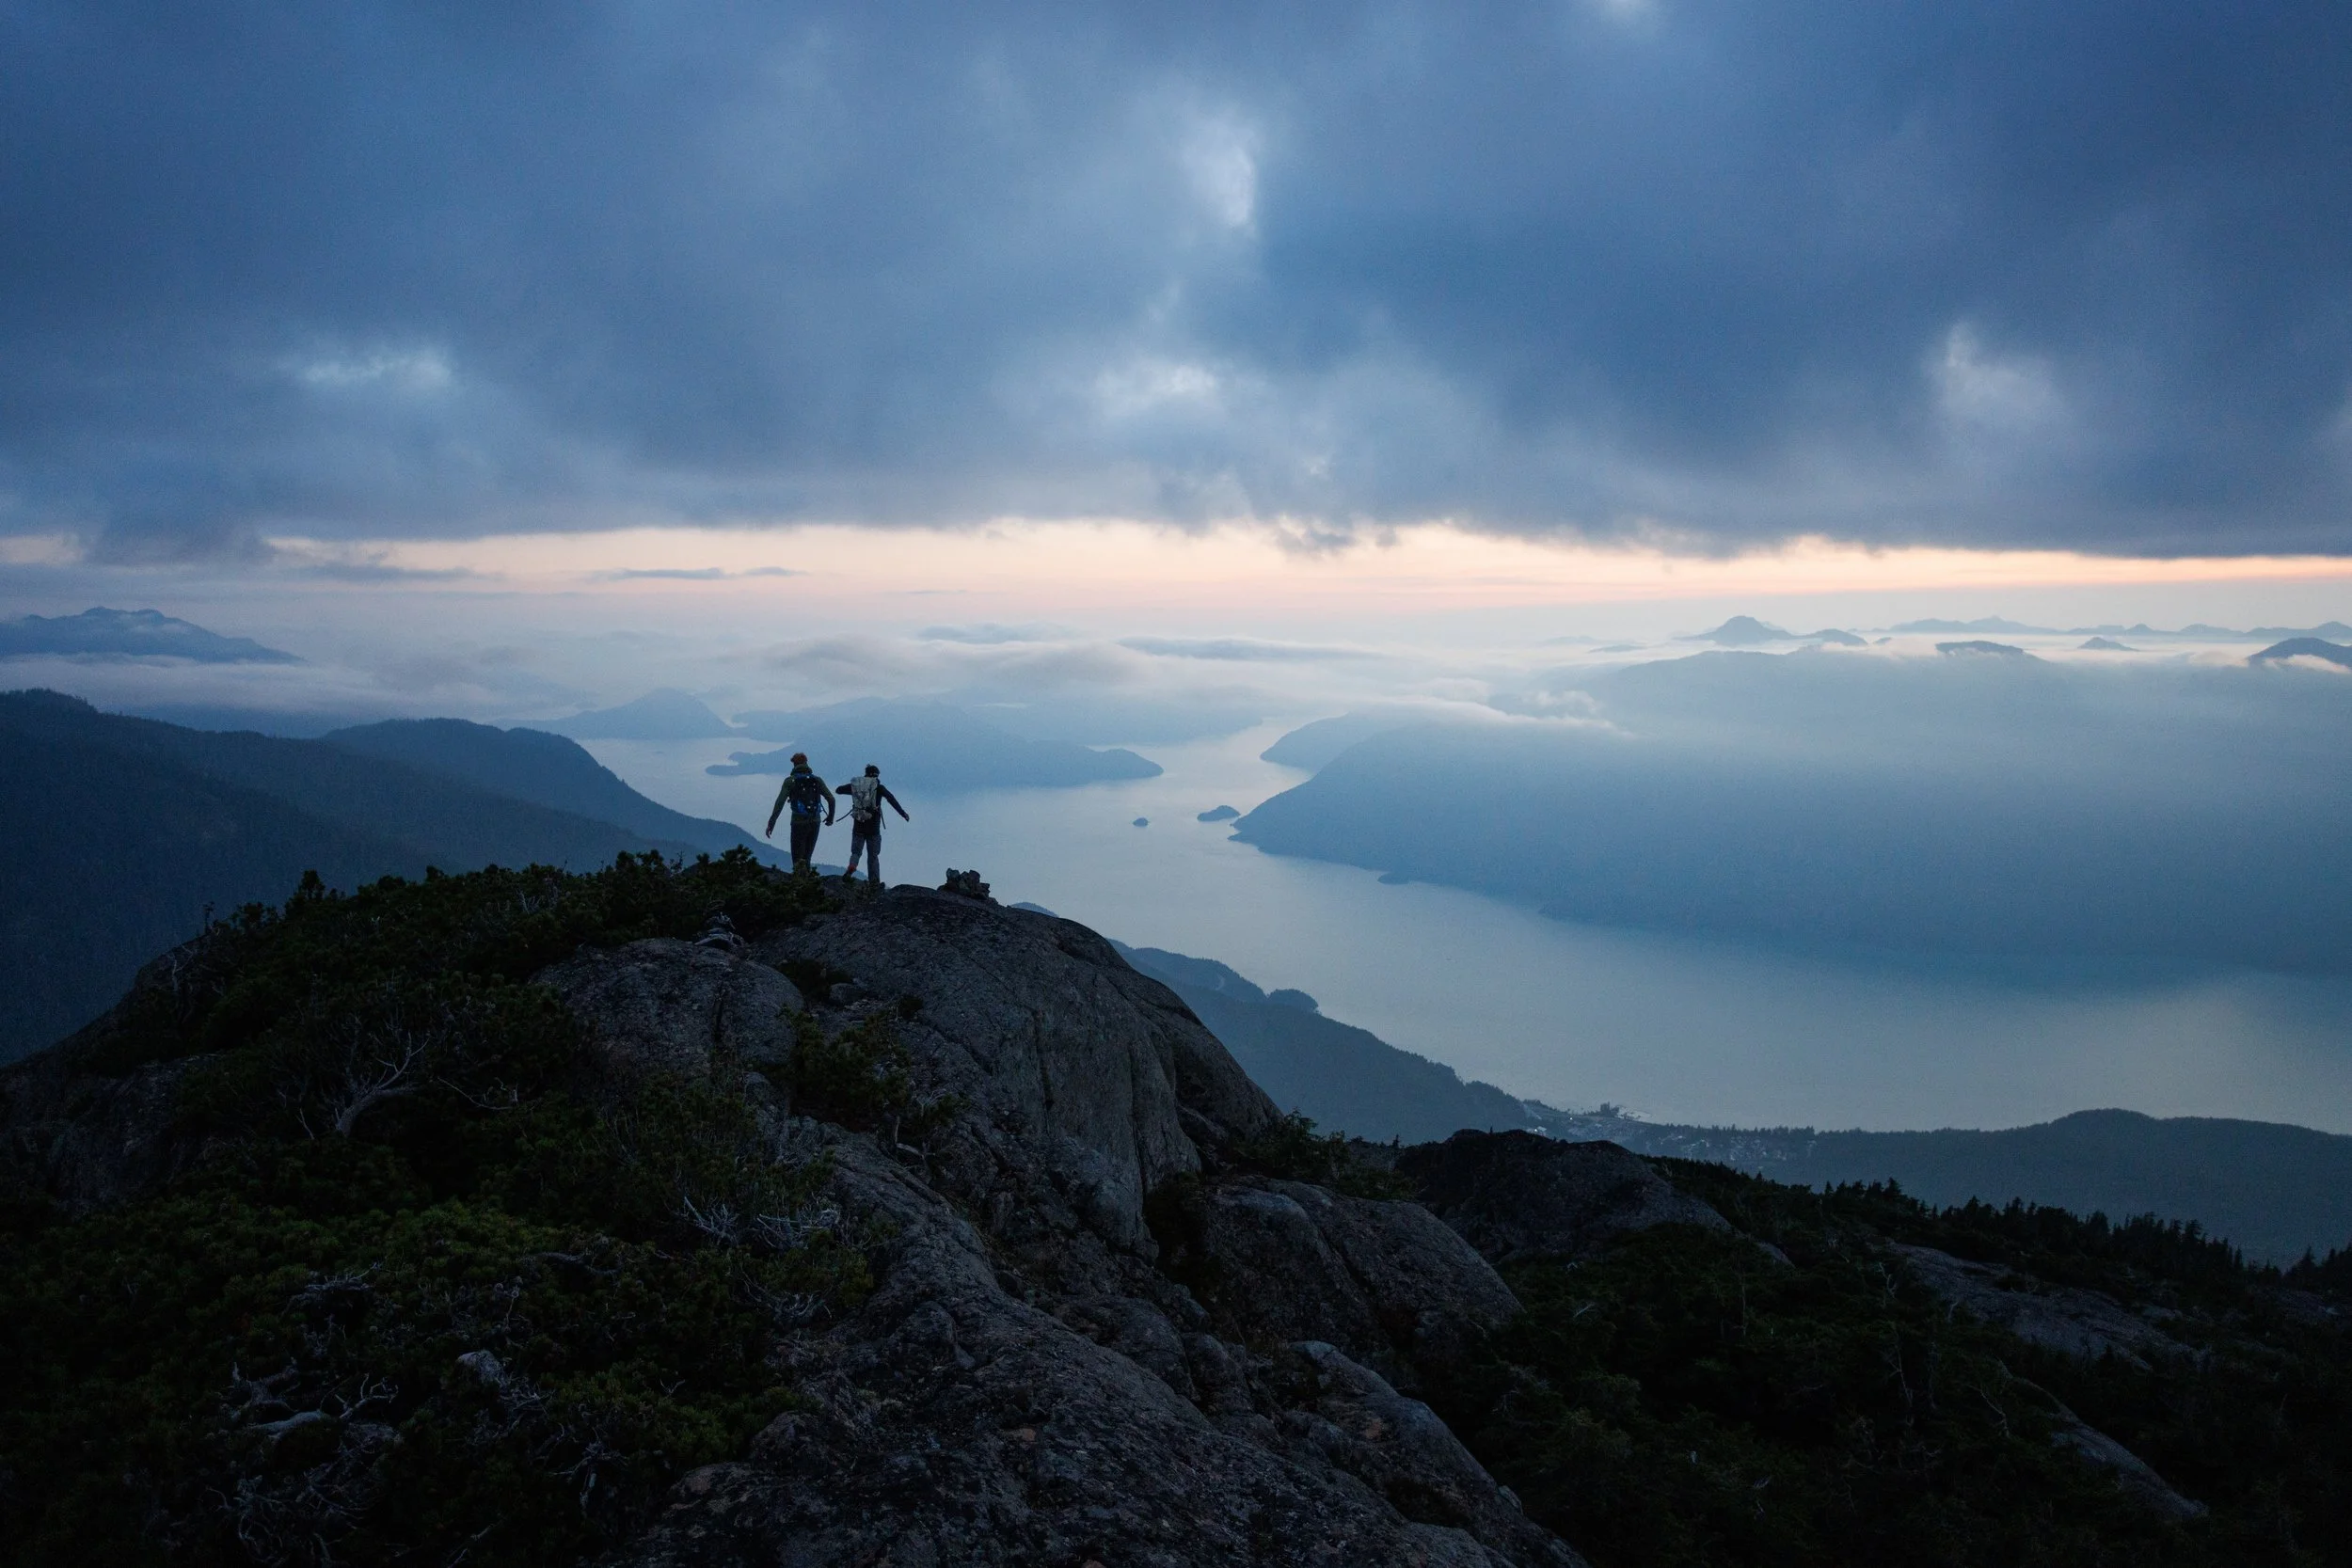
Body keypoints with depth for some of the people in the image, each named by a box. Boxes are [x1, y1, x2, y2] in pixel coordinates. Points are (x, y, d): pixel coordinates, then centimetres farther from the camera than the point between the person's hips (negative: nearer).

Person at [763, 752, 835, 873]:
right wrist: (830, 817, 20)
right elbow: (831, 799, 3)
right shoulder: (817, 780, 6)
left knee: (798, 858, 2)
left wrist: (771, 823, -13)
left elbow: (780, 802, -13)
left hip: (799, 822, -3)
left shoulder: (790, 780, -3)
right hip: (815, 822, 3)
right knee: (806, 857, 17)